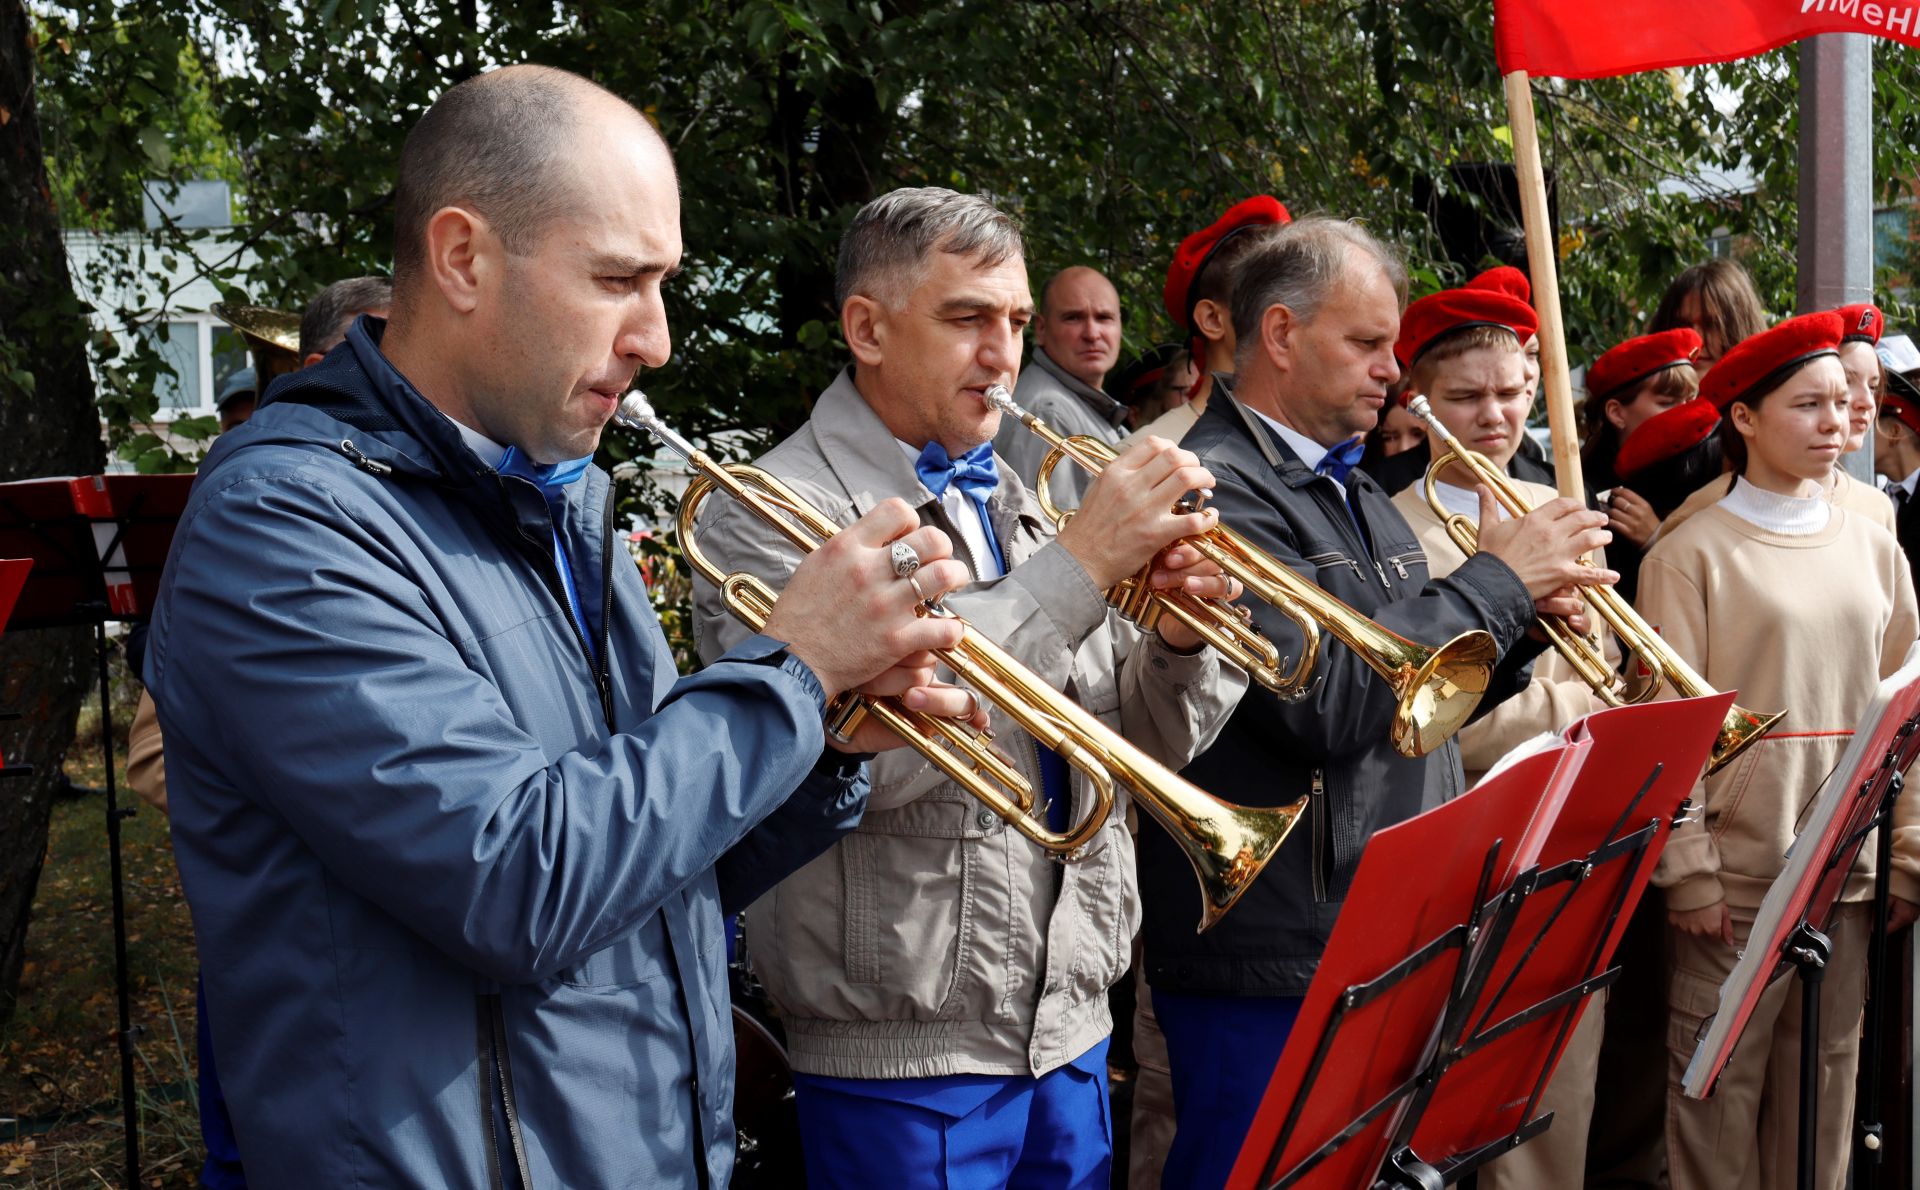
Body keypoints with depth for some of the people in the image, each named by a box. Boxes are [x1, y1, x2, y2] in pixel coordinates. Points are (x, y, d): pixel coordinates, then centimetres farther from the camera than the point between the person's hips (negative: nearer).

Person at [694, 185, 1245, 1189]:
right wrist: (1076, 566, -24)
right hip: (900, 1063, -6)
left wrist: (1179, 638, -10)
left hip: (1071, 1032, 6)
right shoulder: (771, 516, -10)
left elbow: (1147, 747, 12)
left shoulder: (1019, 508, 11)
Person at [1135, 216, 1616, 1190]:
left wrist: (1525, 621, 0)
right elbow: (1327, 702, -25)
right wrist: (1497, 581, -15)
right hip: (1277, 967, -9)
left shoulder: (1356, 495, 15)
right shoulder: (1218, 492, -16)